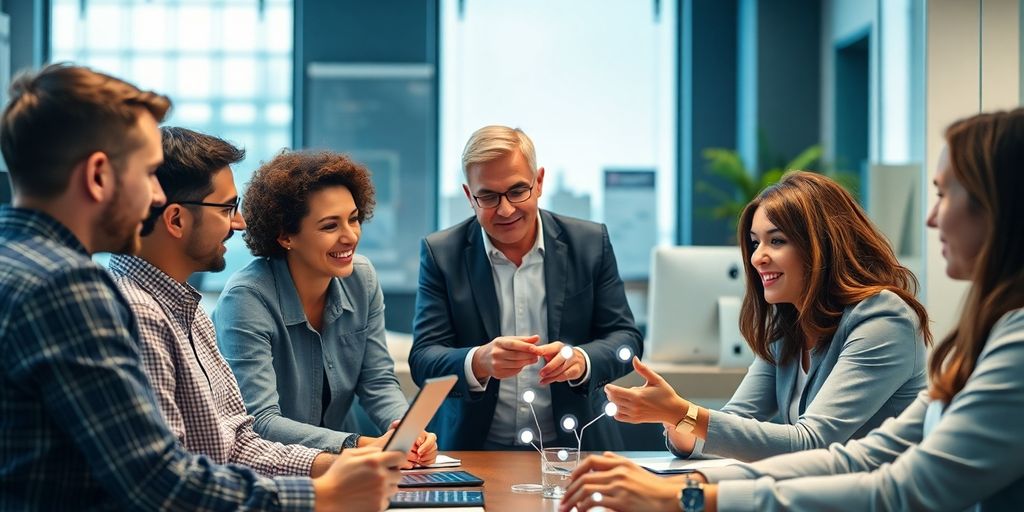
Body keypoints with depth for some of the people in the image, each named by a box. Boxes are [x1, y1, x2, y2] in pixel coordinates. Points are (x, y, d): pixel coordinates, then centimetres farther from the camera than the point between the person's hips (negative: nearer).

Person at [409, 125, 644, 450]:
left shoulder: (589, 243, 2)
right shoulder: (441, 253, -1)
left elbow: (625, 337, 3)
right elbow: (422, 361, -6)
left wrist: (581, 360, -20)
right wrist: (479, 363, -28)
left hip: (574, 446, 1)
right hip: (474, 449, 0)